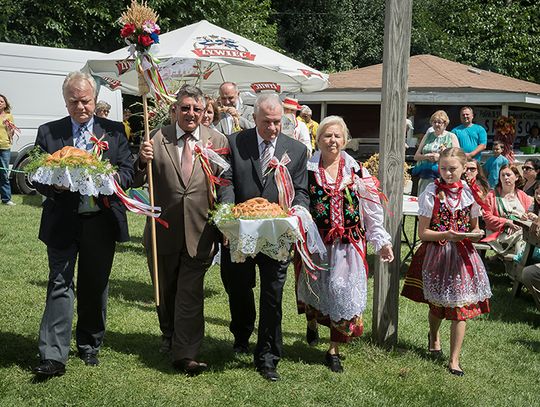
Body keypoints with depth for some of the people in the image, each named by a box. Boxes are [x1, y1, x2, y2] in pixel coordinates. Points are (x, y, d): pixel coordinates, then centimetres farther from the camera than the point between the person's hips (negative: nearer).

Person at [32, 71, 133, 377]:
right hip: (63, 222, -1)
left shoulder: (115, 131, 5)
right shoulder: (48, 133, 5)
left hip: (101, 222, 1)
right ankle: (53, 356, -5)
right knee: (60, 285, -5)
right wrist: (55, 183, -19)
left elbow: (127, 171, 2)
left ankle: (90, 346, 29)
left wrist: (109, 178, -19)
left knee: (96, 286, 12)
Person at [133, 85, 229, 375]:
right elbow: (136, 182, -2)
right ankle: (169, 335, 42)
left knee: (190, 294, -3)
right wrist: (142, 161, -22)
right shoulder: (156, 139, -1)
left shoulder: (218, 141, 0)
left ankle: (185, 355, 2)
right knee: (165, 291, 18)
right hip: (163, 230, 2)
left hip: (199, 232, -1)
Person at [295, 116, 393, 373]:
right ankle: (312, 323, 49)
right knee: (313, 291, 13)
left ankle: (334, 351, 17)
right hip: (315, 244, -1)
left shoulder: (357, 172, 4)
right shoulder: (306, 170, 0)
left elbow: (372, 211, 6)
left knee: (344, 295, -1)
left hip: (348, 245, 1)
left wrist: (382, 241, 2)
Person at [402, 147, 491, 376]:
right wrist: (446, 235, -23)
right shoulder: (431, 193, -8)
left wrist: (477, 234, -10)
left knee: (460, 306, -1)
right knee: (437, 305, 12)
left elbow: (474, 227, 13)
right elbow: (423, 233, -8)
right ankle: (434, 337, 47)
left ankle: (454, 360, 10)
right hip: (436, 254, -2)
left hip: (462, 255, 2)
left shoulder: (470, 193, 1)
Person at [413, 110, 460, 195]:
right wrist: (426, 156, -7)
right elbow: (416, 156, 15)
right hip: (425, 175, 3)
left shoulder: (451, 137, 8)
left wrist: (440, 157, -12)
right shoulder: (428, 136, 16)